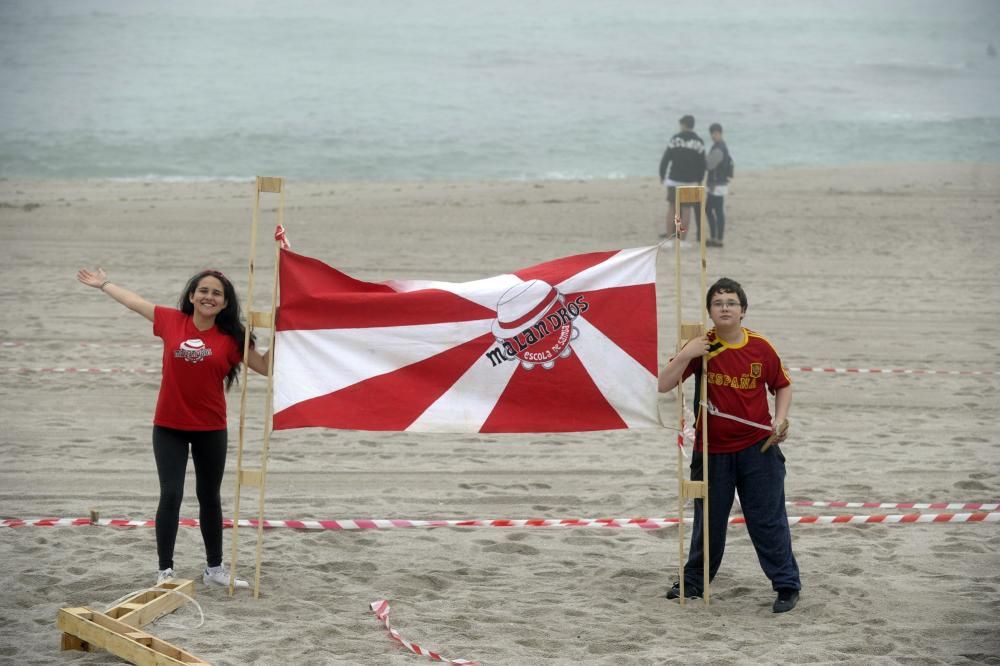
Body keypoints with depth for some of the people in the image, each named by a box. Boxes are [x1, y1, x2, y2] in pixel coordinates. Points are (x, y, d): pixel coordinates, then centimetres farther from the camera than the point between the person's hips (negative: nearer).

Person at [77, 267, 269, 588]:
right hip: (169, 428, -1)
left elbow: (264, 366, -1)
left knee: (209, 497, 13)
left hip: (211, 429, 1)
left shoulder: (231, 337, -5)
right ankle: (165, 570, 1)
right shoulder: (171, 321, -3)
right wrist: (104, 284, 22)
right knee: (171, 495, -6)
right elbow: (136, 302, 11)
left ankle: (214, 568, 25)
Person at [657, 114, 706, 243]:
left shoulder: (676, 139, -5)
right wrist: (699, 180, 11)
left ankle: (669, 236, 3)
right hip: (690, 180, 2)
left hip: (674, 179, -2)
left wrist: (662, 174, 5)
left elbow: (666, 158, -6)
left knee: (672, 206, 6)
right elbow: (702, 163, 2)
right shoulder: (699, 142, 1)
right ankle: (682, 238, 4)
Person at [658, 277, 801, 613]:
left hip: (757, 447, -1)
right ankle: (694, 581, 31)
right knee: (708, 519, 13)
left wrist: (779, 421, -6)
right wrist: (686, 355, -25)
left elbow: (783, 385, 9)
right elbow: (664, 385, -12)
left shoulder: (760, 347, -5)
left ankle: (787, 585, 10)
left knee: (768, 519, 0)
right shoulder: (702, 347, -7)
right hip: (712, 450, 1)